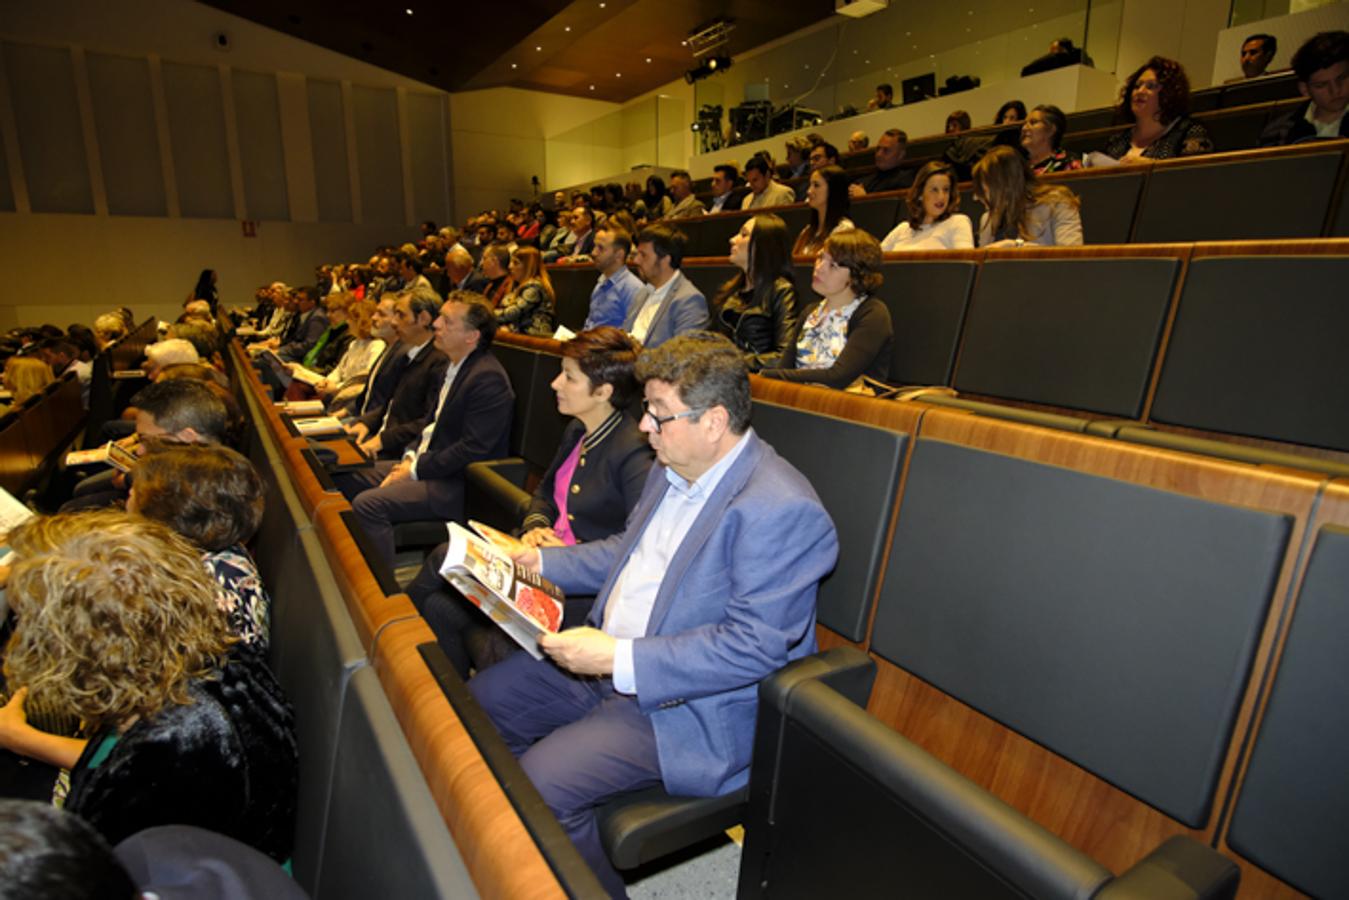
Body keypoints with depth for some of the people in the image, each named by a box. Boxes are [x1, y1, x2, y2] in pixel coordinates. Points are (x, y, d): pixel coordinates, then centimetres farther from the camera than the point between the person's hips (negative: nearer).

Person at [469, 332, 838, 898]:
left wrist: (619, 660, -28)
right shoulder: (672, 470, 5)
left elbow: (756, 645, -27)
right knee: (481, 700, 9)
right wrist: (541, 560, 9)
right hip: (610, 660, 9)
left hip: (688, 706, -9)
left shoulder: (781, 510, -25)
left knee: (540, 788, -21)